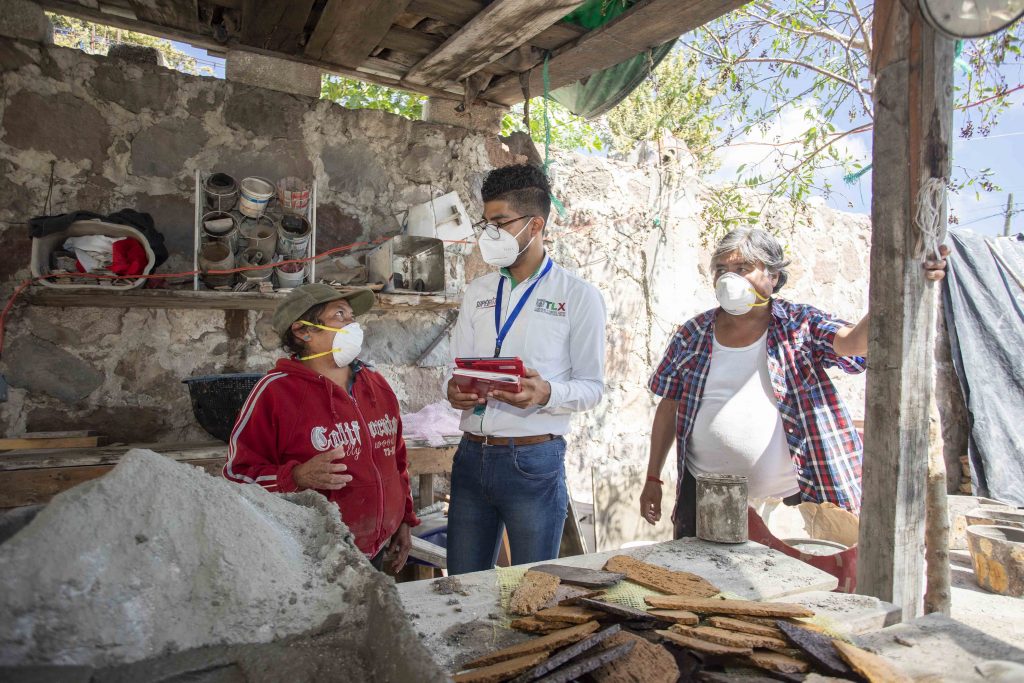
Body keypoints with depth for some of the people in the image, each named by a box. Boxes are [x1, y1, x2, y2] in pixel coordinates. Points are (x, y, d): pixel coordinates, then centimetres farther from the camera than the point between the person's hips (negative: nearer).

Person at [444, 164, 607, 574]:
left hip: (533, 460, -4)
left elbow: (592, 386, -3)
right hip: (472, 455, 5)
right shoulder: (478, 293, 12)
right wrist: (454, 390, -9)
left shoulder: (578, 296, -3)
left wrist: (547, 393, -23)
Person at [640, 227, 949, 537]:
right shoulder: (692, 334, 3)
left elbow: (853, 341, -21)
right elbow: (669, 407, 7)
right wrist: (653, 479, 7)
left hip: (786, 499, -1)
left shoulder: (801, 325, -2)